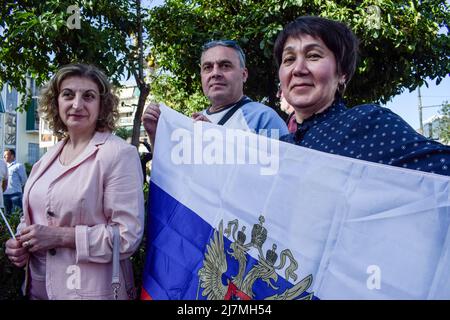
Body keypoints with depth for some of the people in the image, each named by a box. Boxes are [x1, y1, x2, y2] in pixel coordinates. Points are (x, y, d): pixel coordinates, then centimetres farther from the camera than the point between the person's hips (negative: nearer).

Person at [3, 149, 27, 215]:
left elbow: (24, 179, -1)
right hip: (5, 194, 6)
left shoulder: (18, 166, -3)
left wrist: (17, 186, 8)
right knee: (7, 214, 11)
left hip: (15, 193, -6)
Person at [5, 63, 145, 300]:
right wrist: (21, 242, -2)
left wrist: (61, 236, -22)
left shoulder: (120, 154, -15)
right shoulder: (48, 158, 7)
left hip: (92, 290, -6)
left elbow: (128, 236, -19)